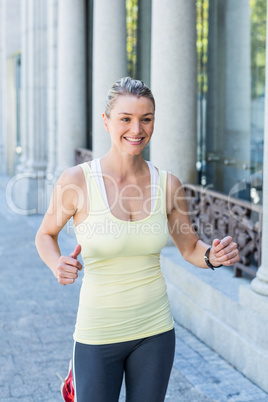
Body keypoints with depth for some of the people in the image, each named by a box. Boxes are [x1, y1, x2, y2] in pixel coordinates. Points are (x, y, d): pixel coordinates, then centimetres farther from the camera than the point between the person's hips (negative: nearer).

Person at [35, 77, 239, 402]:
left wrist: (213, 256, -14)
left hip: (155, 331, 3)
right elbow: (45, 235, 3)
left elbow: (190, 249, 8)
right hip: (99, 333, -3)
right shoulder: (76, 180, -13)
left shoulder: (167, 184, -4)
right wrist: (58, 265, -18)